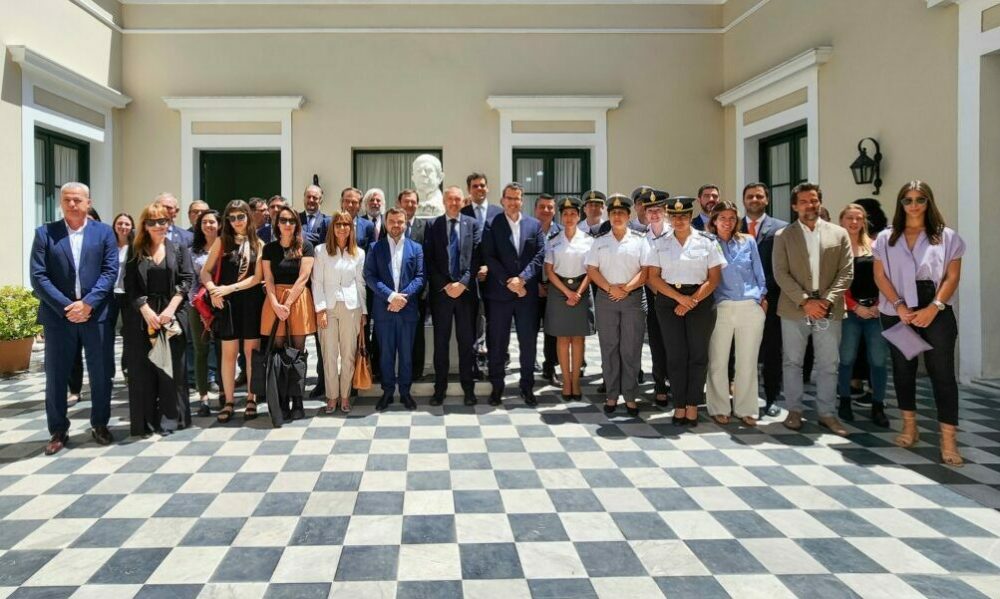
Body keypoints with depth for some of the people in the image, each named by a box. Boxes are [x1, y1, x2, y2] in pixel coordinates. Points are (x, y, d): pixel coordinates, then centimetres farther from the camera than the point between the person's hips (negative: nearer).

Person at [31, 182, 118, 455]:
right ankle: (58, 431, 19)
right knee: (55, 376, 6)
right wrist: (65, 307, -12)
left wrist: (88, 303, -13)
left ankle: (100, 425, 22)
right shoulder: (44, 233, 4)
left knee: (101, 374, 6)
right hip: (58, 316, 0)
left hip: (96, 314, 0)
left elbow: (110, 271, -2)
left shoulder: (104, 232, 6)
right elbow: (38, 277, -3)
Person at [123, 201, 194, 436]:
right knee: (143, 368, 2)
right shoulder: (136, 252, 9)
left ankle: (170, 418, 8)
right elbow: (130, 286, 1)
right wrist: (146, 311, -13)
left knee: (171, 366, 1)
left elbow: (186, 279, -1)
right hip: (143, 316, 1)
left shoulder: (179, 249, 8)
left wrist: (171, 308, -13)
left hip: (172, 315, -1)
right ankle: (145, 421, 7)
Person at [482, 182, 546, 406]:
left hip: (528, 292, 2)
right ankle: (496, 387, 16)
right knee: (497, 343, 5)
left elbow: (540, 255, 2)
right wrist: (508, 282, -13)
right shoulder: (492, 224, 2)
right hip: (499, 292, -2)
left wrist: (522, 278, -11)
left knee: (529, 342, 6)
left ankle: (527, 387, 18)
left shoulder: (534, 224, 9)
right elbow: (489, 257, -6)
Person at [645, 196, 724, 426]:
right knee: (676, 354, 2)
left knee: (698, 354, 1)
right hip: (669, 301, 1)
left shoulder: (707, 241, 3)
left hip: (701, 301, -1)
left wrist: (693, 300, -11)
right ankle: (679, 405, 9)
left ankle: (692, 406, 10)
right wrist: (679, 297, -9)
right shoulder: (660, 243, 7)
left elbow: (714, 278, 0)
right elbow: (653, 277, 1)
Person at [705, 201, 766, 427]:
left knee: (747, 362, 6)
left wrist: (762, 297, 9)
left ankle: (745, 410, 16)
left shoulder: (748, 242, 10)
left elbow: (759, 273, 14)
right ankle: (719, 408, 13)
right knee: (718, 362, 1)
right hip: (720, 309, -2)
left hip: (751, 308, 2)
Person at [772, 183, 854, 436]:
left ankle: (826, 413, 17)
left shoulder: (839, 234, 7)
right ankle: (794, 411, 17)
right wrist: (805, 301, -14)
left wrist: (828, 300, -12)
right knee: (792, 363, 6)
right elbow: (781, 273, -4)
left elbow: (846, 272, 2)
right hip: (794, 309, -1)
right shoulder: (783, 236, 3)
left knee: (829, 365, 5)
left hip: (829, 310, 1)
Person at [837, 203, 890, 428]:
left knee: (878, 360, 0)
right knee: (847, 359, 3)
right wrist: (855, 307, -11)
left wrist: (879, 304, -5)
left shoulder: (874, 247, 13)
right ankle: (845, 403, 14)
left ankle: (878, 407, 8)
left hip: (876, 310, 3)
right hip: (849, 311, -3)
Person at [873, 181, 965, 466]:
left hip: (936, 313, -2)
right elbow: (880, 275, 2)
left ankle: (948, 440, -6)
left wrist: (933, 308, -13)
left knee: (942, 372, -6)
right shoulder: (886, 238, 8)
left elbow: (953, 277, 0)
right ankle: (909, 427, 21)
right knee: (903, 369, 8)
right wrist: (899, 306, -10)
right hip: (897, 313, 2)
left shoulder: (947, 237, 5)